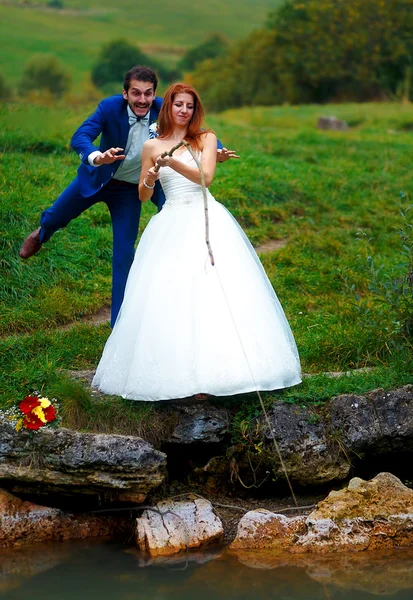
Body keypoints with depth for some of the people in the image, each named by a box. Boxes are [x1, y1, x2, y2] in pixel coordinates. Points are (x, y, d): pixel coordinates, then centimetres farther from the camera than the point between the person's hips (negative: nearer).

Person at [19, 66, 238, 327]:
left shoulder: (163, 111, -24)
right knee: (55, 218, 19)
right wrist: (98, 157, -61)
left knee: (124, 251, 1)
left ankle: (120, 321, 13)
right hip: (97, 178, 0)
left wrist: (217, 151, -39)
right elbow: (80, 137, -39)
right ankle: (41, 234, 60)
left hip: (130, 189, 0)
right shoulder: (110, 107, -29)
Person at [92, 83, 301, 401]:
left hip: (206, 219, -1)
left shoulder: (206, 138, 8)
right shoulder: (152, 146, 11)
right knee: (170, 296, -9)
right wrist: (149, 181, -7)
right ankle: (178, 372, -6)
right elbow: (143, 196, 14)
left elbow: (206, 177, -7)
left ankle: (214, 369, -10)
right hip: (171, 225, 1)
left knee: (214, 289, -12)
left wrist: (173, 162, -19)